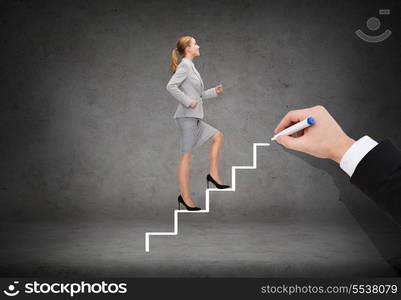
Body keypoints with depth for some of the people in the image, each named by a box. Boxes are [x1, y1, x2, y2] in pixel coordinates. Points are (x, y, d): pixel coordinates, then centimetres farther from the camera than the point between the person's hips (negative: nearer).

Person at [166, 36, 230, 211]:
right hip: (187, 116, -10)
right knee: (186, 156, -7)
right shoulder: (184, 66, -8)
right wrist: (188, 101, -20)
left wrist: (214, 91, 18)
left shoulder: (191, 67, 20)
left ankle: (213, 175, 12)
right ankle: (184, 196, -2)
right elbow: (171, 86, -22)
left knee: (218, 136, 14)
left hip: (194, 117, 10)